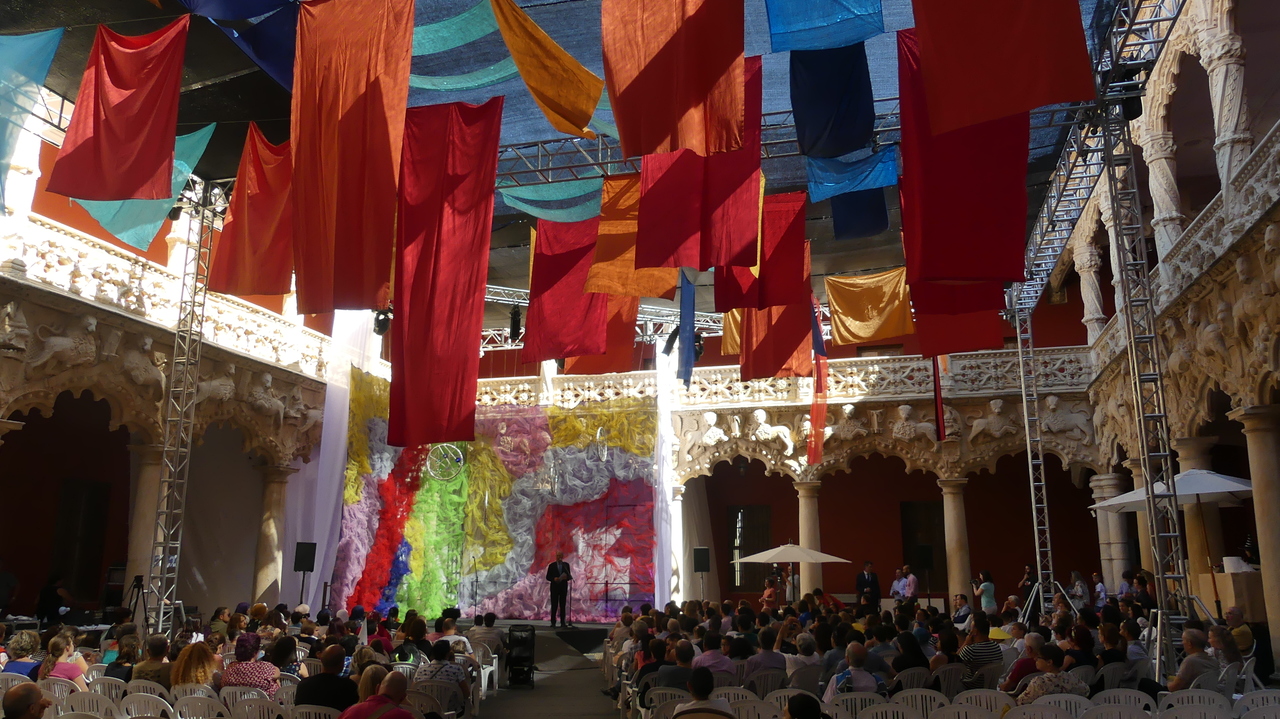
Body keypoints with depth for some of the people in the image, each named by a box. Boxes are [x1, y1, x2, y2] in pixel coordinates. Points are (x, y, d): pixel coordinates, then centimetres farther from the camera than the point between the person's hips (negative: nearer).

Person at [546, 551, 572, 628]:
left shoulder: (566, 565, 6)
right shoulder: (551, 565, 2)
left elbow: (569, 577, 6)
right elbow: (548, 577, 1)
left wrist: (566, 577, -16)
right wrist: (554, 579, -18)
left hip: (563, 587, 1)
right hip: (554, 587, -1)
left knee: (563, 605, 2)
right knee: (554, 605, -3)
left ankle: (563, 622, 2)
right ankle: (553, 622, -1)